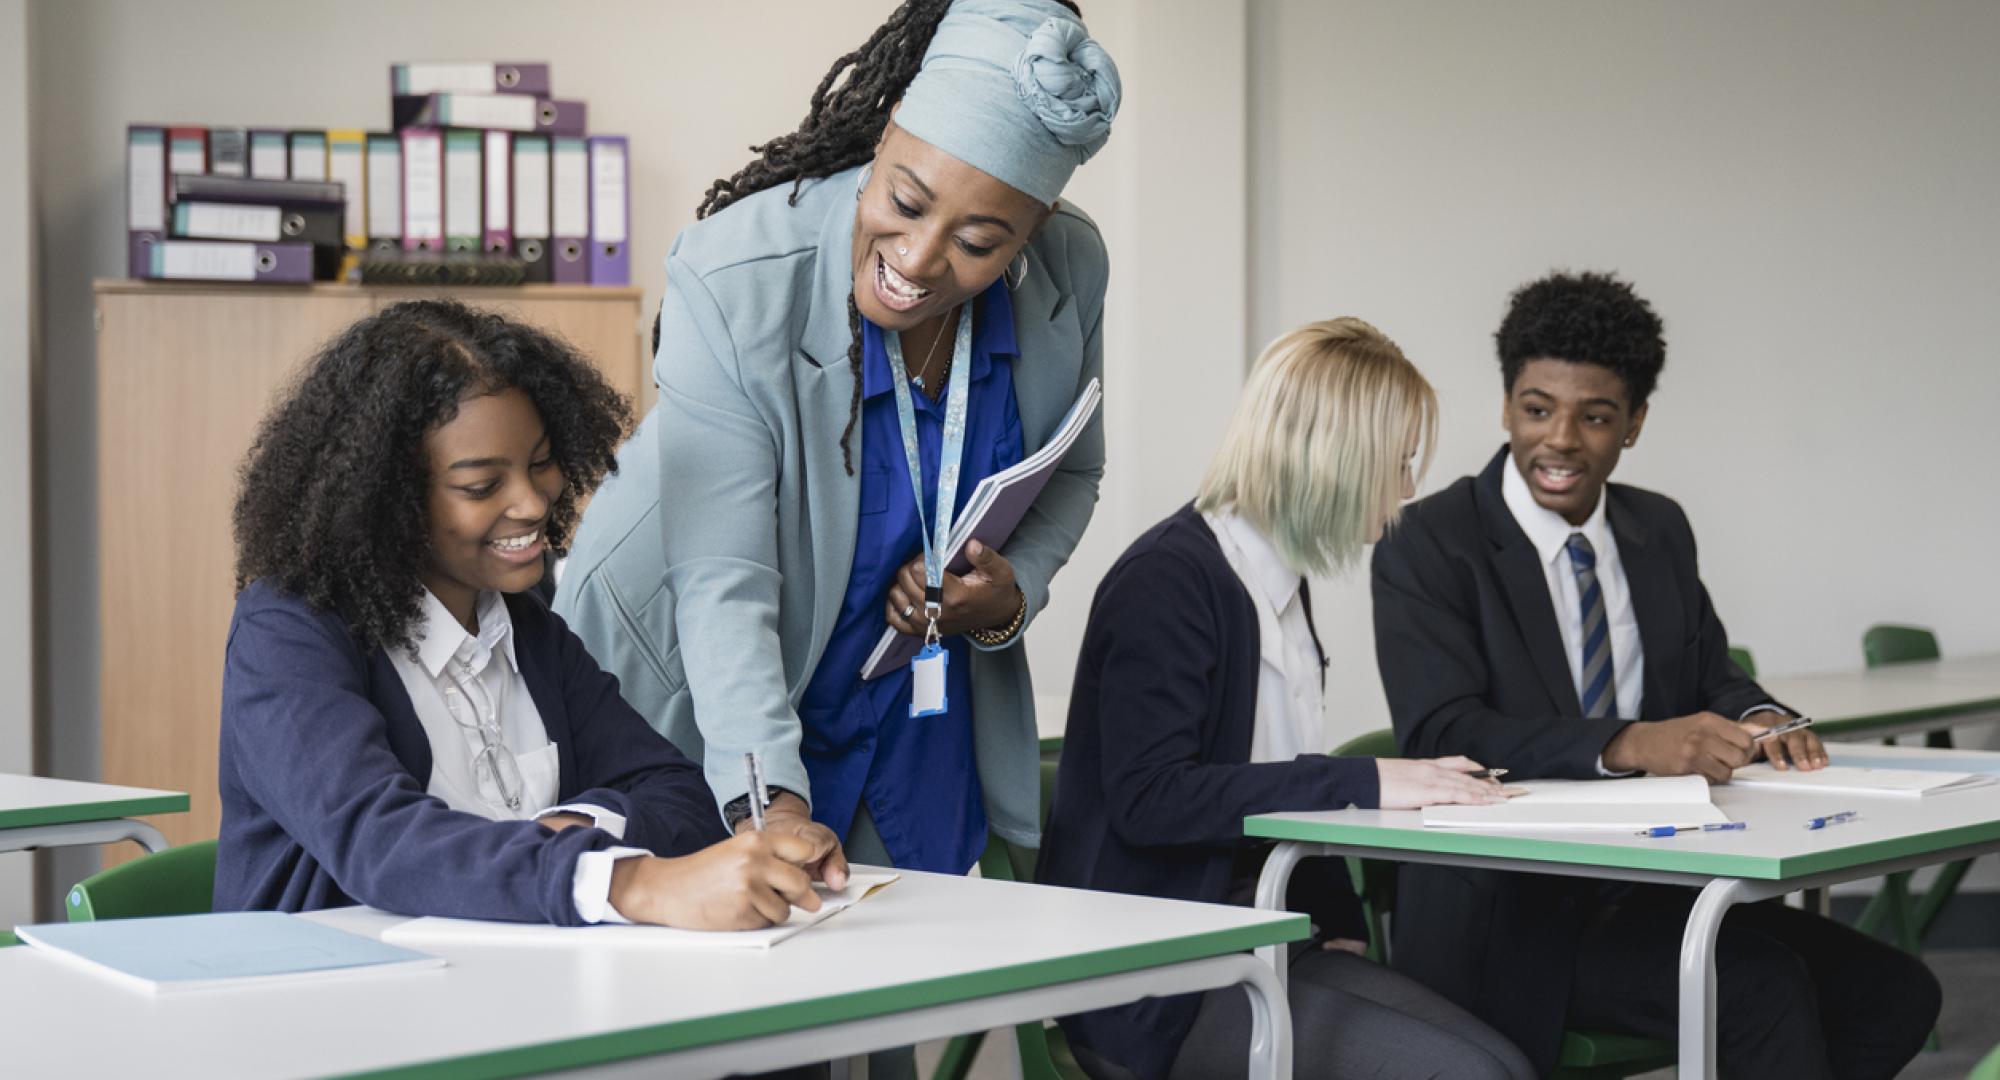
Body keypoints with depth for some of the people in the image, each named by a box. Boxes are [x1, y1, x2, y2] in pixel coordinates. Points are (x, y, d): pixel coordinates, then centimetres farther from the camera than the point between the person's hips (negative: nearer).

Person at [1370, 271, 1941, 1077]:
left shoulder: (1661, 530, 12)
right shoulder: (1427, 547, -8)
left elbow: (1711, 679, 16)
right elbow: (1441, 732, -20)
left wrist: (1757, 722, -11)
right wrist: (1630, 744, -33)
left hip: (1653, 885, 7)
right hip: (1510, 913, -7)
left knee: (1894, 992, -10)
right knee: (1765, 984, -26)